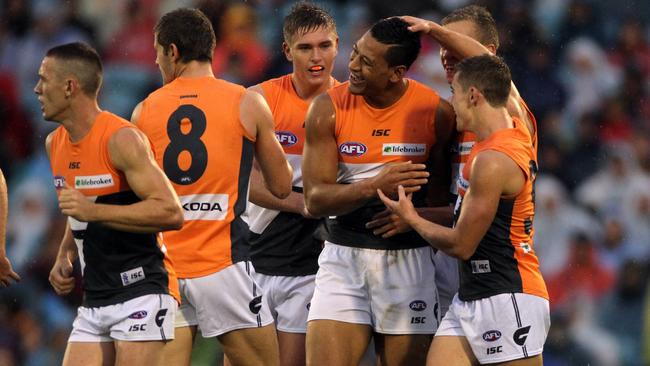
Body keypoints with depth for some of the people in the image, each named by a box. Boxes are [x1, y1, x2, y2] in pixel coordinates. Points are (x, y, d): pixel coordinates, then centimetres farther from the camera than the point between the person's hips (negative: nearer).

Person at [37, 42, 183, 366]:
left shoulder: (122, 139, -15)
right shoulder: (54, 144, 12)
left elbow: (171, 213, -23)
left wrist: (92, 211, -27)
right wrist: (64, 257, 10)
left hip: (142, 293, -8)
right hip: (94, 301, 8)